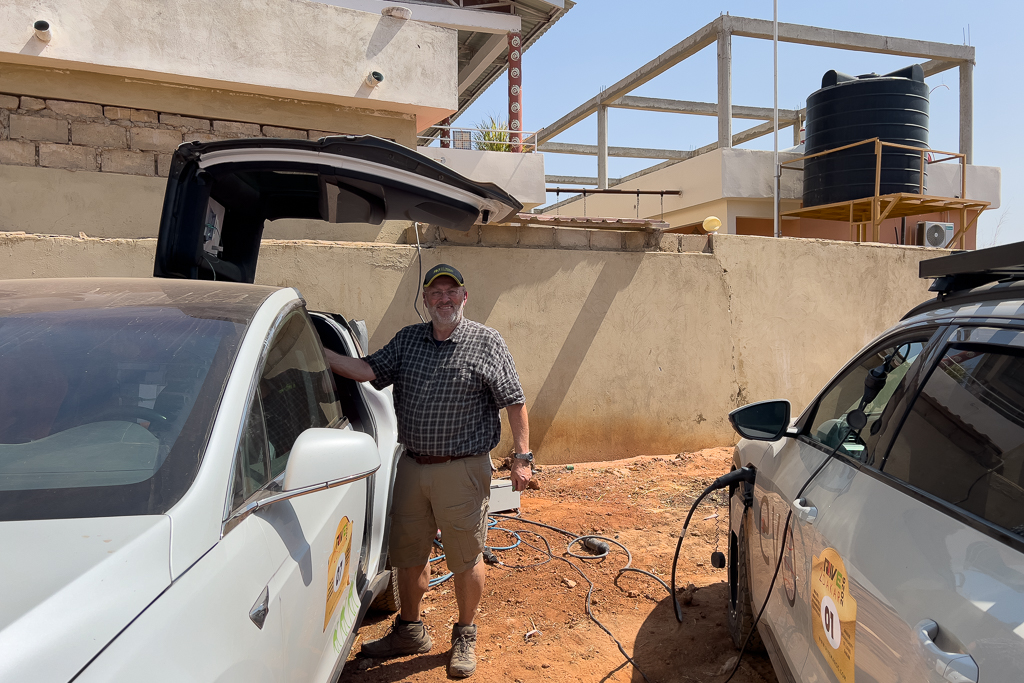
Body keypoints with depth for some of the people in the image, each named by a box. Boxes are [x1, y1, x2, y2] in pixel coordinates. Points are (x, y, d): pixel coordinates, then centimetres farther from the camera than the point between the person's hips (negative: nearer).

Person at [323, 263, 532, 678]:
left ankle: (465, 637, 29)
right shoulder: (407, 340, 9)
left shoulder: (487, 343, -4)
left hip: (463, 470, -4)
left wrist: (522, 457, -9)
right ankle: (410, 631, 37)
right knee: (407, 553, 16)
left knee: (466, 558, 7)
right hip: (412, 467, 5)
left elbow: (514, 402, -5)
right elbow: (369, 370, 1)